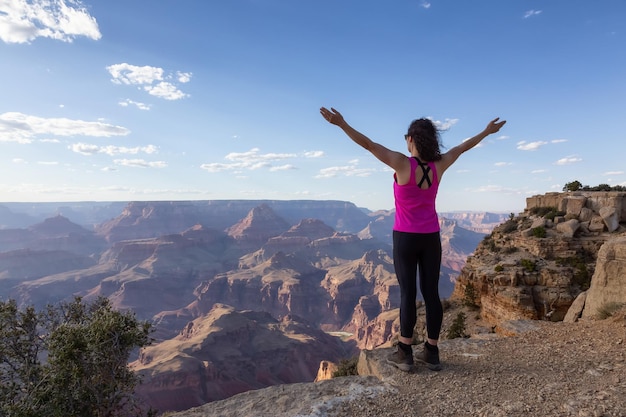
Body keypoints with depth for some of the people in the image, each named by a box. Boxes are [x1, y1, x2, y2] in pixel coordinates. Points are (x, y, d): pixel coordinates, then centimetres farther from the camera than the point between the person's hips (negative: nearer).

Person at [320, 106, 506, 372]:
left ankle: (405, 354, 10)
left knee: (408, 293, 1)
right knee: (431, 292, 8)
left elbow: (368, 144, -23)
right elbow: (463, 147, 14)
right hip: (431, 238, 4)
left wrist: (342, 124, -25)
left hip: (406, 238, -4)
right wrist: (488, 131, 30)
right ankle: (431, 353, 17)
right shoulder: (439, 165, -2)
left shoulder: (403, 164, -16)